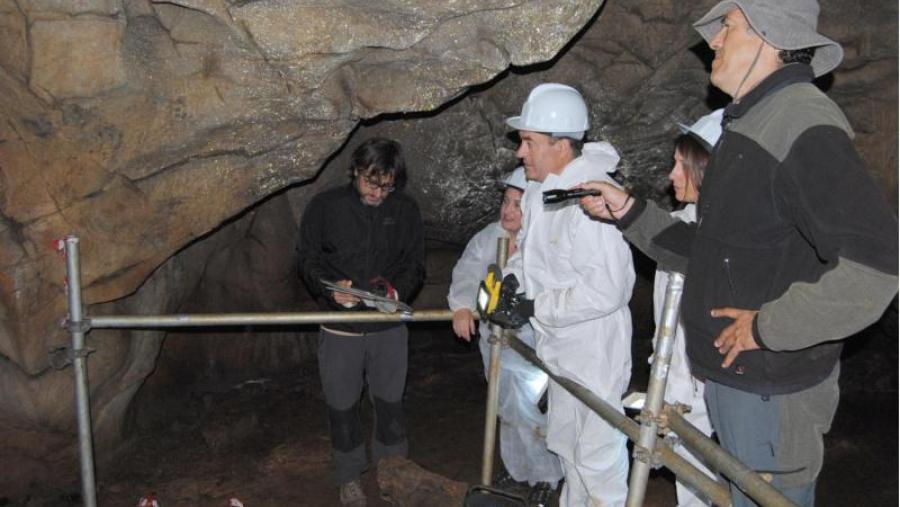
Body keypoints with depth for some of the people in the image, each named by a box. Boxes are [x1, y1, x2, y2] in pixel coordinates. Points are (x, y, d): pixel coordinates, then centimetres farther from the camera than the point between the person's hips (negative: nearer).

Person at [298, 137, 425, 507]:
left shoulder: (406, 210, 1)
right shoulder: (325, 206, -3)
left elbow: (415, 264, 6)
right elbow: (308, 258, 1)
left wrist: (399, 290, -14)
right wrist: (330, 286, -19)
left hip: (389, 327, 1)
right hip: (339, 327, -1)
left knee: (390, 403, 11)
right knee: (342, 405, 10)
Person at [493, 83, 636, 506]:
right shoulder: (540, 191, 2)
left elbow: (605, 291, -31)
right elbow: (528, 251, 15)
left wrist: (534, 309, -25)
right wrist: (509, 281, -5)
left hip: (595, 350, -10)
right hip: (562, 347, 10)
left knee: (597, 453, 4)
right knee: (565, 442, 27)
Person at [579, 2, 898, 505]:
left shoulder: (803, 124, -21)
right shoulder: (748, 126, 13)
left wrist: (768, 326, -24)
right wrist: (628, 211, 10)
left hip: (771, 391, -10)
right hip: (730, 375, 10)